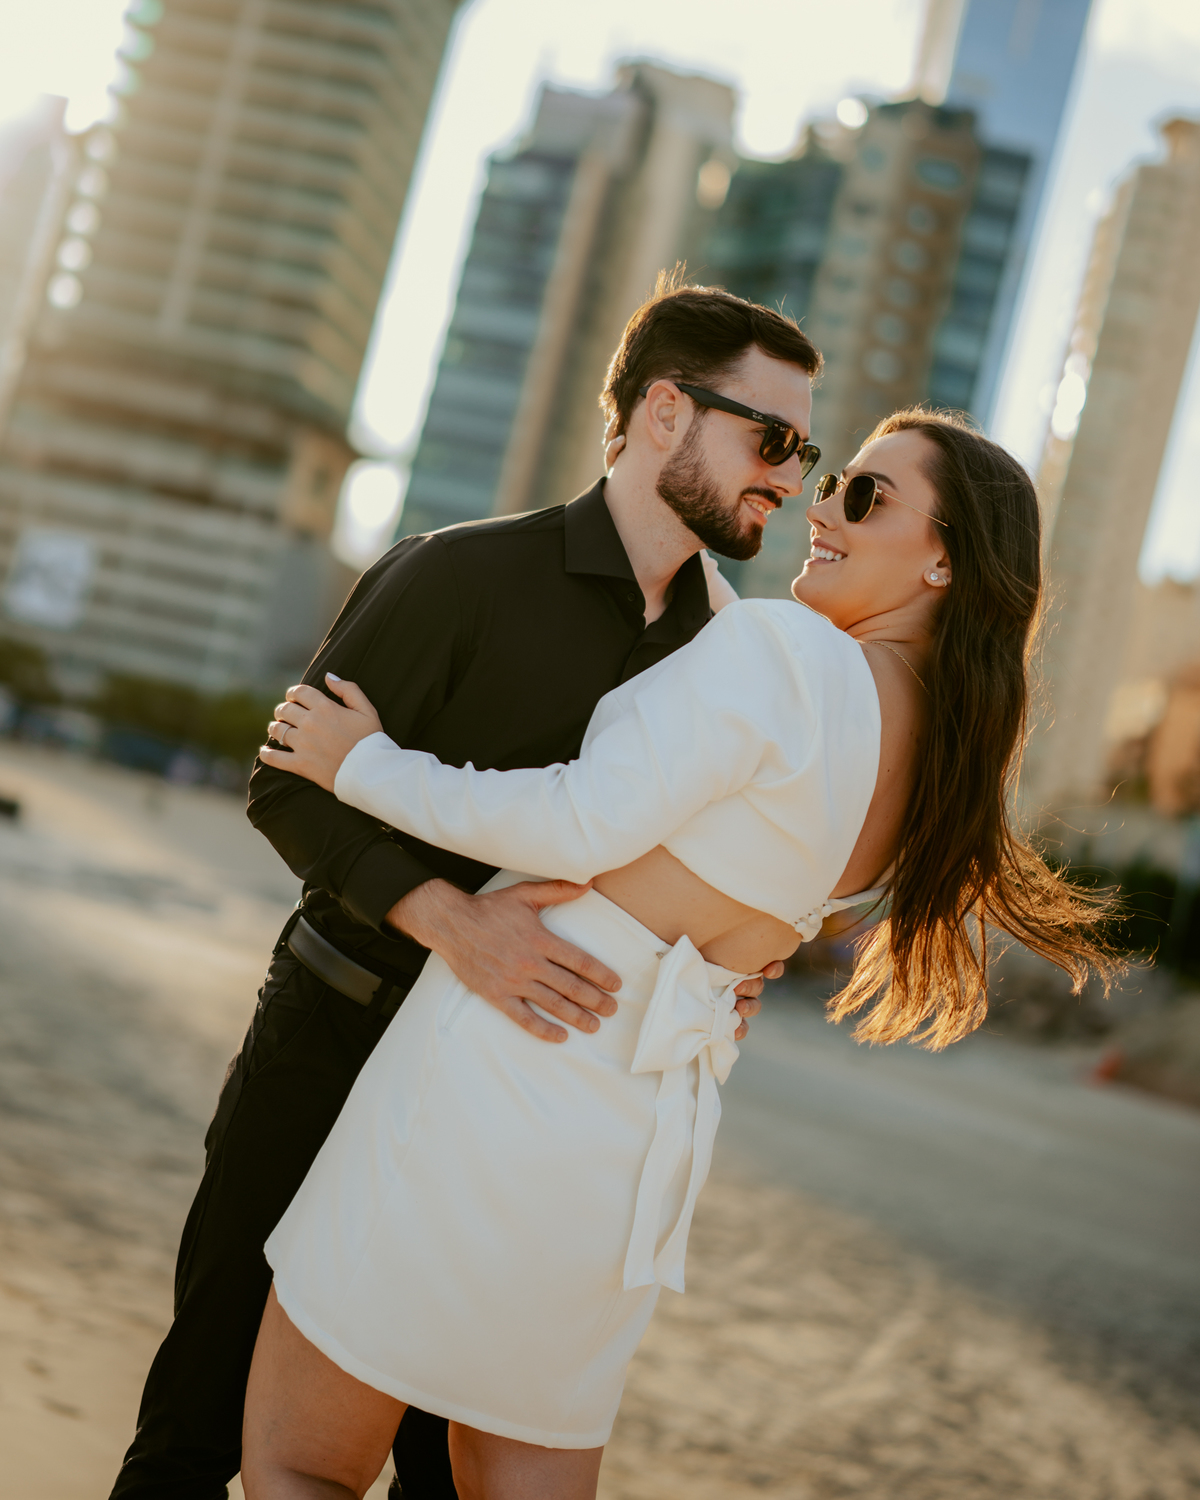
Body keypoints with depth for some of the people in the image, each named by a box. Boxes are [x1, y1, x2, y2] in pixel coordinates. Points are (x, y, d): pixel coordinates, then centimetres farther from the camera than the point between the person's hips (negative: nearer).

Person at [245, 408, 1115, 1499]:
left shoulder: (785, 646, -15)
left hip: (511, 1068, -8)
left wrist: (368, 768, -6)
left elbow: (584, 826, -18)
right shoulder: (943, 760, 11)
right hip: (644, 1139, 8)